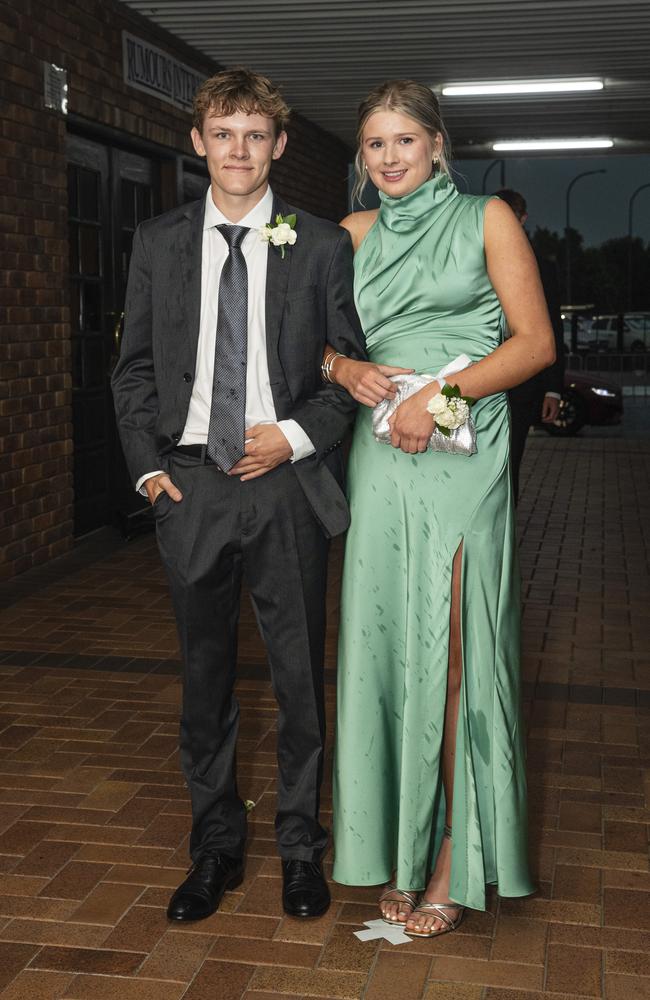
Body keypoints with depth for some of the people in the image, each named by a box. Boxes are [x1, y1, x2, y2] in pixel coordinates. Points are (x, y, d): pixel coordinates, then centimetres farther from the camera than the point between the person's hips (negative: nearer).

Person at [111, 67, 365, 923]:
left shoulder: (321, 245, 1)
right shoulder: (158, 243, 7)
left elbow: (352, 366, 3)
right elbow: (135, 367, 11)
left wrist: (297, 435, -10)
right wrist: (148, 465, 0)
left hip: (287, 483, -2)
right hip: (190, 486, 2)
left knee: (301, 676, 7)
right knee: (204, 677, 11)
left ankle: (301, 849, 24)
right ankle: (216, 847, 27)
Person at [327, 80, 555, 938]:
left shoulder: (486, 219, 4)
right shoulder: (356, 234, 14)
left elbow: (536, 342, -3)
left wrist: (438, 392, -15)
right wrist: (349, 370, -6)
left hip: (460, 458, -3)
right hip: (381, 458, 4)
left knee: (453, 650, -3)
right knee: (386, 642, 4)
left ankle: (454, 858, 9)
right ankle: (401, 848, 16)